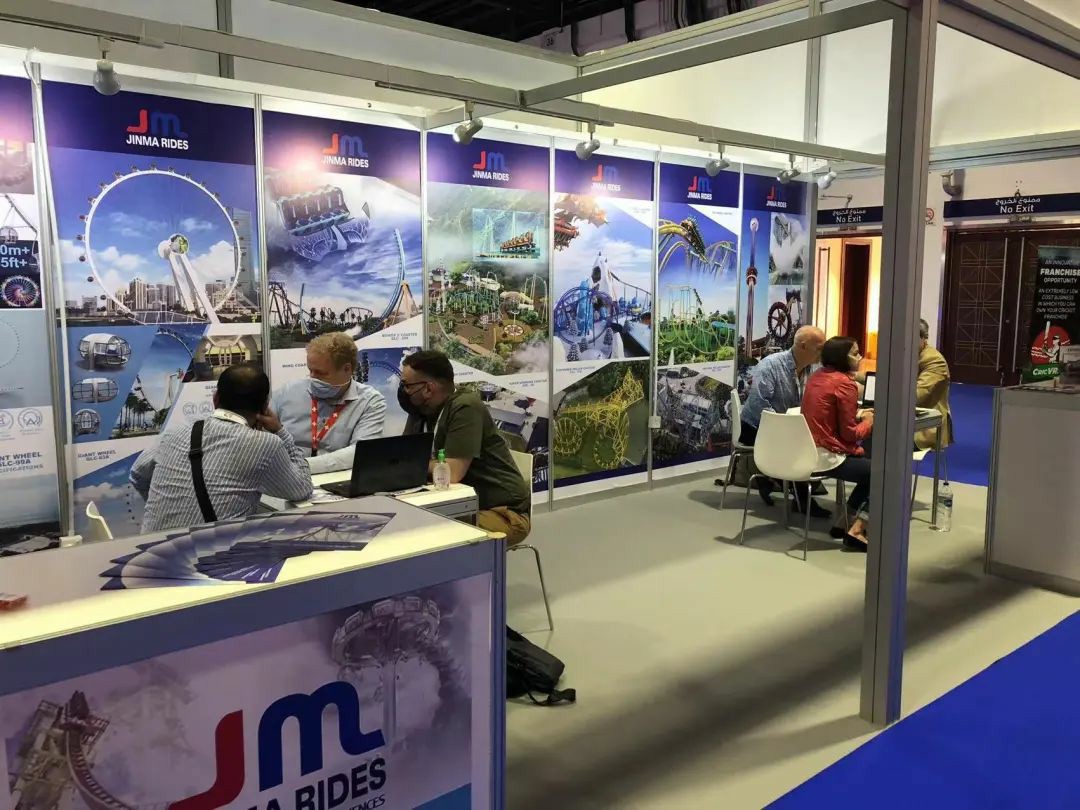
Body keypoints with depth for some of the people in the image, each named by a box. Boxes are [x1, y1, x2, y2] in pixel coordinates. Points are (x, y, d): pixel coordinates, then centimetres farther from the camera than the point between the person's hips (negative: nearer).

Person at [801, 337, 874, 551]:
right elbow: (849, 433, -13)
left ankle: (844, 523, 21)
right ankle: (856, 530, 5)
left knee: (870, 467, 22)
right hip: (828, 456, -9)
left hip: (809, 451, 9)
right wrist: (868, 421, 5)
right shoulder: (844, 383, -15)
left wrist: (857, 415, 14)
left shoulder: (816, 377, 10)